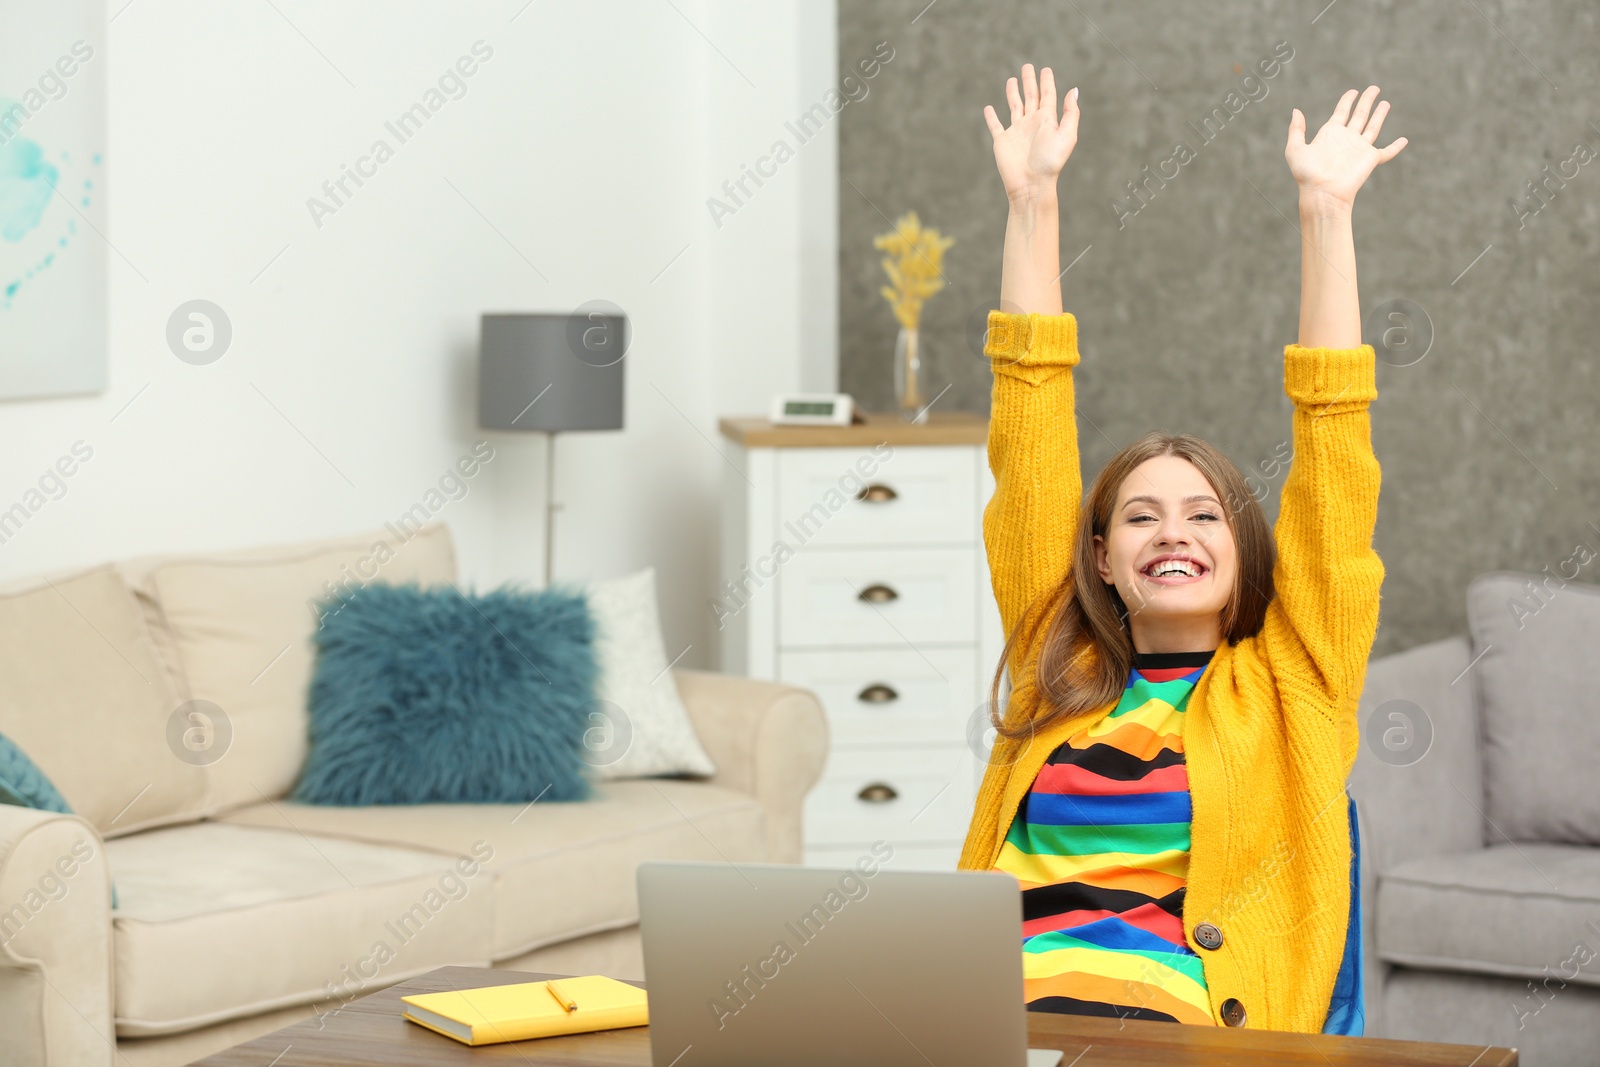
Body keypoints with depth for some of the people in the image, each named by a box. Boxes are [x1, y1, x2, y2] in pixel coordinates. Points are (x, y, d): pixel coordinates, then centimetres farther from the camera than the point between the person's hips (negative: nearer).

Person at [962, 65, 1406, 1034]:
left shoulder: (1291, 682, 14)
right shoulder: (1055, 670, 20)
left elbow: (1334, 454, 9)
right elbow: (1032, 445, 18)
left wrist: (1327, 207, 6)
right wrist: (1033, 200, 17)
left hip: (1188, 1026, -2)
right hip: (1006, 1016, 2)